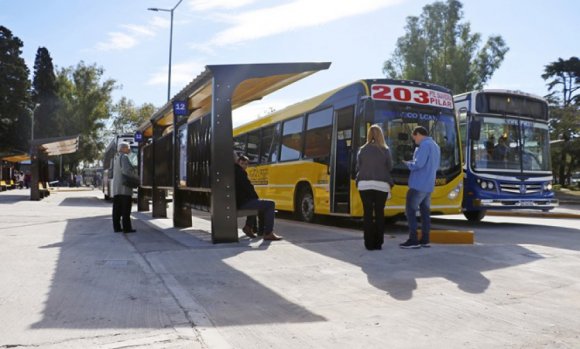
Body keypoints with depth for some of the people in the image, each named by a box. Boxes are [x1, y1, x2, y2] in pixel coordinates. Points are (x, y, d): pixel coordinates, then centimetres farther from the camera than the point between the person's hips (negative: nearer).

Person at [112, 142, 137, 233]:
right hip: (124, 187, -9)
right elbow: (126, 170, -21)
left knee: (117, 209, 9)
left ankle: (116, 227, 11)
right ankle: (126, 227, -5)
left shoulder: (116, 157, 19)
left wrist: (132, 169, 12)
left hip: (115, 188, 9)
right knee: (126, 209, -6)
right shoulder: (124, 157, -9)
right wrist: (136, 176, -9)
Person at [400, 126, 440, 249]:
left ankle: (413, 240, -5)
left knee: (410, 211, -4)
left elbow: (418, 164, -22)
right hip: (428, 185, 9)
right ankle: (425, 240, 14)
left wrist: (408, 163, -2)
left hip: (418, 185, -9)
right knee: (425, 211, 11)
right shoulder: (435, 146, 17)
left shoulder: (424, 145, -13)